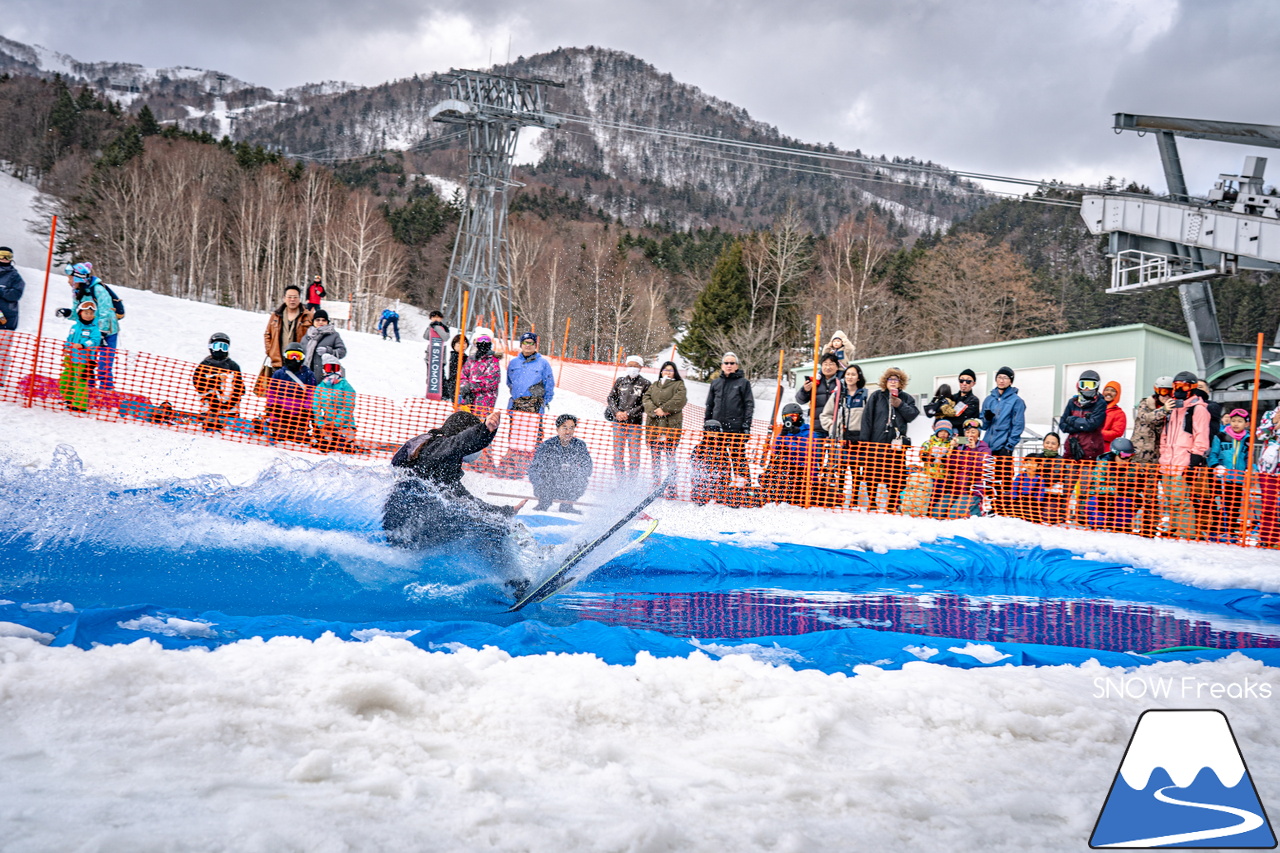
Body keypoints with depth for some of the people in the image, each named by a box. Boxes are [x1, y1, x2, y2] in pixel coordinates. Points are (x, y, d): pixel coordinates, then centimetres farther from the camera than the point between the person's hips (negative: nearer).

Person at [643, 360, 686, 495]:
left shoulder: (679, 384, 8)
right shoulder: (654, 385, 21)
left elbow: (680, 399, -8)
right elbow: (646, 399, 8)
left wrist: (664, 409, -14)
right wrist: (654, 410, -10)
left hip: (671, 425, -4)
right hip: (653, 425, 5)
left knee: (670, 457, -8)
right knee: (655, 457, 6)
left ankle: (671, 488, -7)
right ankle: (655, 486, 13)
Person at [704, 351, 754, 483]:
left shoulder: (743, 382, 4)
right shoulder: (715, 383, 15)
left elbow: (749, 405, 1)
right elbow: (709, 405, 19)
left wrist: (747, 425, -8)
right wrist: (705, 424, 14)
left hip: (736, 427, -4)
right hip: (717, 427, 4)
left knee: (738, 456, -4)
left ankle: (744, 482, 1)